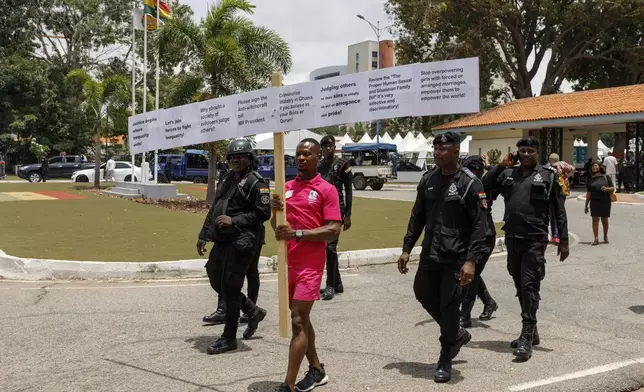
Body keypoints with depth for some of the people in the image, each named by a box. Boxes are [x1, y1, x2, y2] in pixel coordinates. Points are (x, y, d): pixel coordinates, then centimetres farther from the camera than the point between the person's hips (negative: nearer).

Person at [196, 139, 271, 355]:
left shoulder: (256, 183, -9)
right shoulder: (226, 179, 16)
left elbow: (263, 213, -15)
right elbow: (214, 209, 21)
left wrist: (234, 221, -18)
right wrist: (203, 235, 18)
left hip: (241, 243, -8)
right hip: (222, 240, 9)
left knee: (230, 287, -4)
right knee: (216, 281, 14)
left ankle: (229, 338, 9)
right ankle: (253, 311, 32)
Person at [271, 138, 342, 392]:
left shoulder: (327, 190, -7)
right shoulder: (286, 187, 11)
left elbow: (333, 231, -14)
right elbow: (276, 227, 13)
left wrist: (297, 233, -22)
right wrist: (274, 210, -8)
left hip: (310, 265, -6)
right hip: (288, 262, 7)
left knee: (297, 321, -8)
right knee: (300, 318, 16)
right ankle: (316, 371, 32)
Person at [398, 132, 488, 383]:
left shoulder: (470, 184, -10)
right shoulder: (427, 180, 7)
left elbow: (479, 226, -12)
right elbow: (417, 217, 14)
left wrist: (471, 260, -21)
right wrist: (407, 249, 9)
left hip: (456, 258, -6)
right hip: (430, 254, 6)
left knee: (449, 306, -2)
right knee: (423, 293, 12)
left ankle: (445, 362, 15)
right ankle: (457, 334, 36)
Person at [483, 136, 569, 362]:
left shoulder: (548, 176, 2)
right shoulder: (507, 174, 12)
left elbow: (559, 211, 2)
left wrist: (563, 240, -2)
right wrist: (501, 165, 1)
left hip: (535, 240, -5)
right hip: (512, 239, 5)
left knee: (529, 286, -9)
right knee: (520, 287, 13)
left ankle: (526, 338, -7)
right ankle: (531, 332, 28)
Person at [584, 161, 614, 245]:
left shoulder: (606, 177, 6)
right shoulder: (591, 180, 12)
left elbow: (613, 188, 4)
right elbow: (588, 194, 14)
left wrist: (606, 189, -17)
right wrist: (586, 205, 12)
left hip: (605, 201, -1)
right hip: (594, 201, 1)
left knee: (604, 220, 7)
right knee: (595, 219, -8)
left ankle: (605, 237, 24)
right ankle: (596, 239, -11)